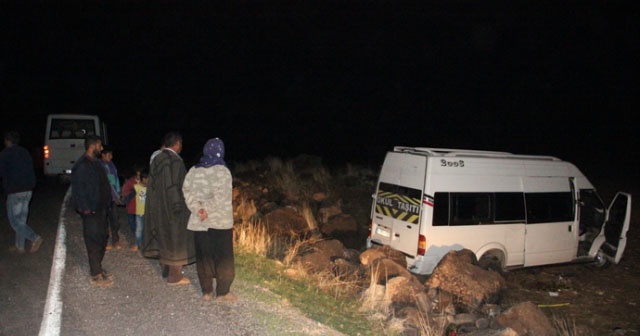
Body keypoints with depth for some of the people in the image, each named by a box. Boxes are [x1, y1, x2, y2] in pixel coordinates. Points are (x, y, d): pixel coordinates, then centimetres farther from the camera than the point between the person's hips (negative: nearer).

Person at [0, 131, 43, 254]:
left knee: (14, 220, -1)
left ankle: (35, 238, -16)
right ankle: (19, 246, 19)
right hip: (28, 190, 7)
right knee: (21, 219, 14)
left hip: (15, 191, -7)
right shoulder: (25, 152, 11)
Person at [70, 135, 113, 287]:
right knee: (94, 242, -2)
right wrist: (85, 209, -19)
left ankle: (97, 268, 31)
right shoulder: (81, 166, -17)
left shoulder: (97, 163, 12)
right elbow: (78, 190, -19)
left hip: (101, 208, 9)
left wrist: (107, 203, 16)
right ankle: (95, 275, 7)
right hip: (91, 211, -9)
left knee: (103, 237, 16)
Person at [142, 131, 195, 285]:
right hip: (172, 207, -8)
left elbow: (152, 185, 10)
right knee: (176, 239, 3)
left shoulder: (156, 160, 5)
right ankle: (174, 276, 10)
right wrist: (179, 207, -12)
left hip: (158, 207, 8)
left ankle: (166, 270, 30)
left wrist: (157, 205, 17)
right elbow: (176, 187, -20)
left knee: (164, 237, 18)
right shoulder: (175, 161, -19)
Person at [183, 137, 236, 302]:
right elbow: (220, 196, -20)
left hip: (200, 222, 5)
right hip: (220, 221, -5)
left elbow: (188, 192, 0)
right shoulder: (222, 171, -11)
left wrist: (198, 209, -7)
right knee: (223, 257, 5)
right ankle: (222, 292, 9)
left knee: (203, 256, 12)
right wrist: (207, 208, -11)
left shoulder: (193, 170, 7)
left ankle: (207, 291, 19)